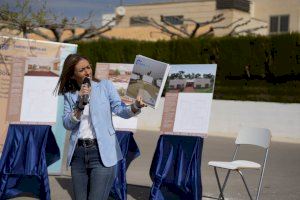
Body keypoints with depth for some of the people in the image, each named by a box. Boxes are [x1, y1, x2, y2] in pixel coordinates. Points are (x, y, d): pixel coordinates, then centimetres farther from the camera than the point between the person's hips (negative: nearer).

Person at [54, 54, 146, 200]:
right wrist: (80, 103, -14)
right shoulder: (69, 95, 9)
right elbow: (67, 124, -1)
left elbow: (119, 109, -7)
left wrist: (135, 107, -27)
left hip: (102, 152, -3)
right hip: (78, 153, 3)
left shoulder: (105, 86, 3)